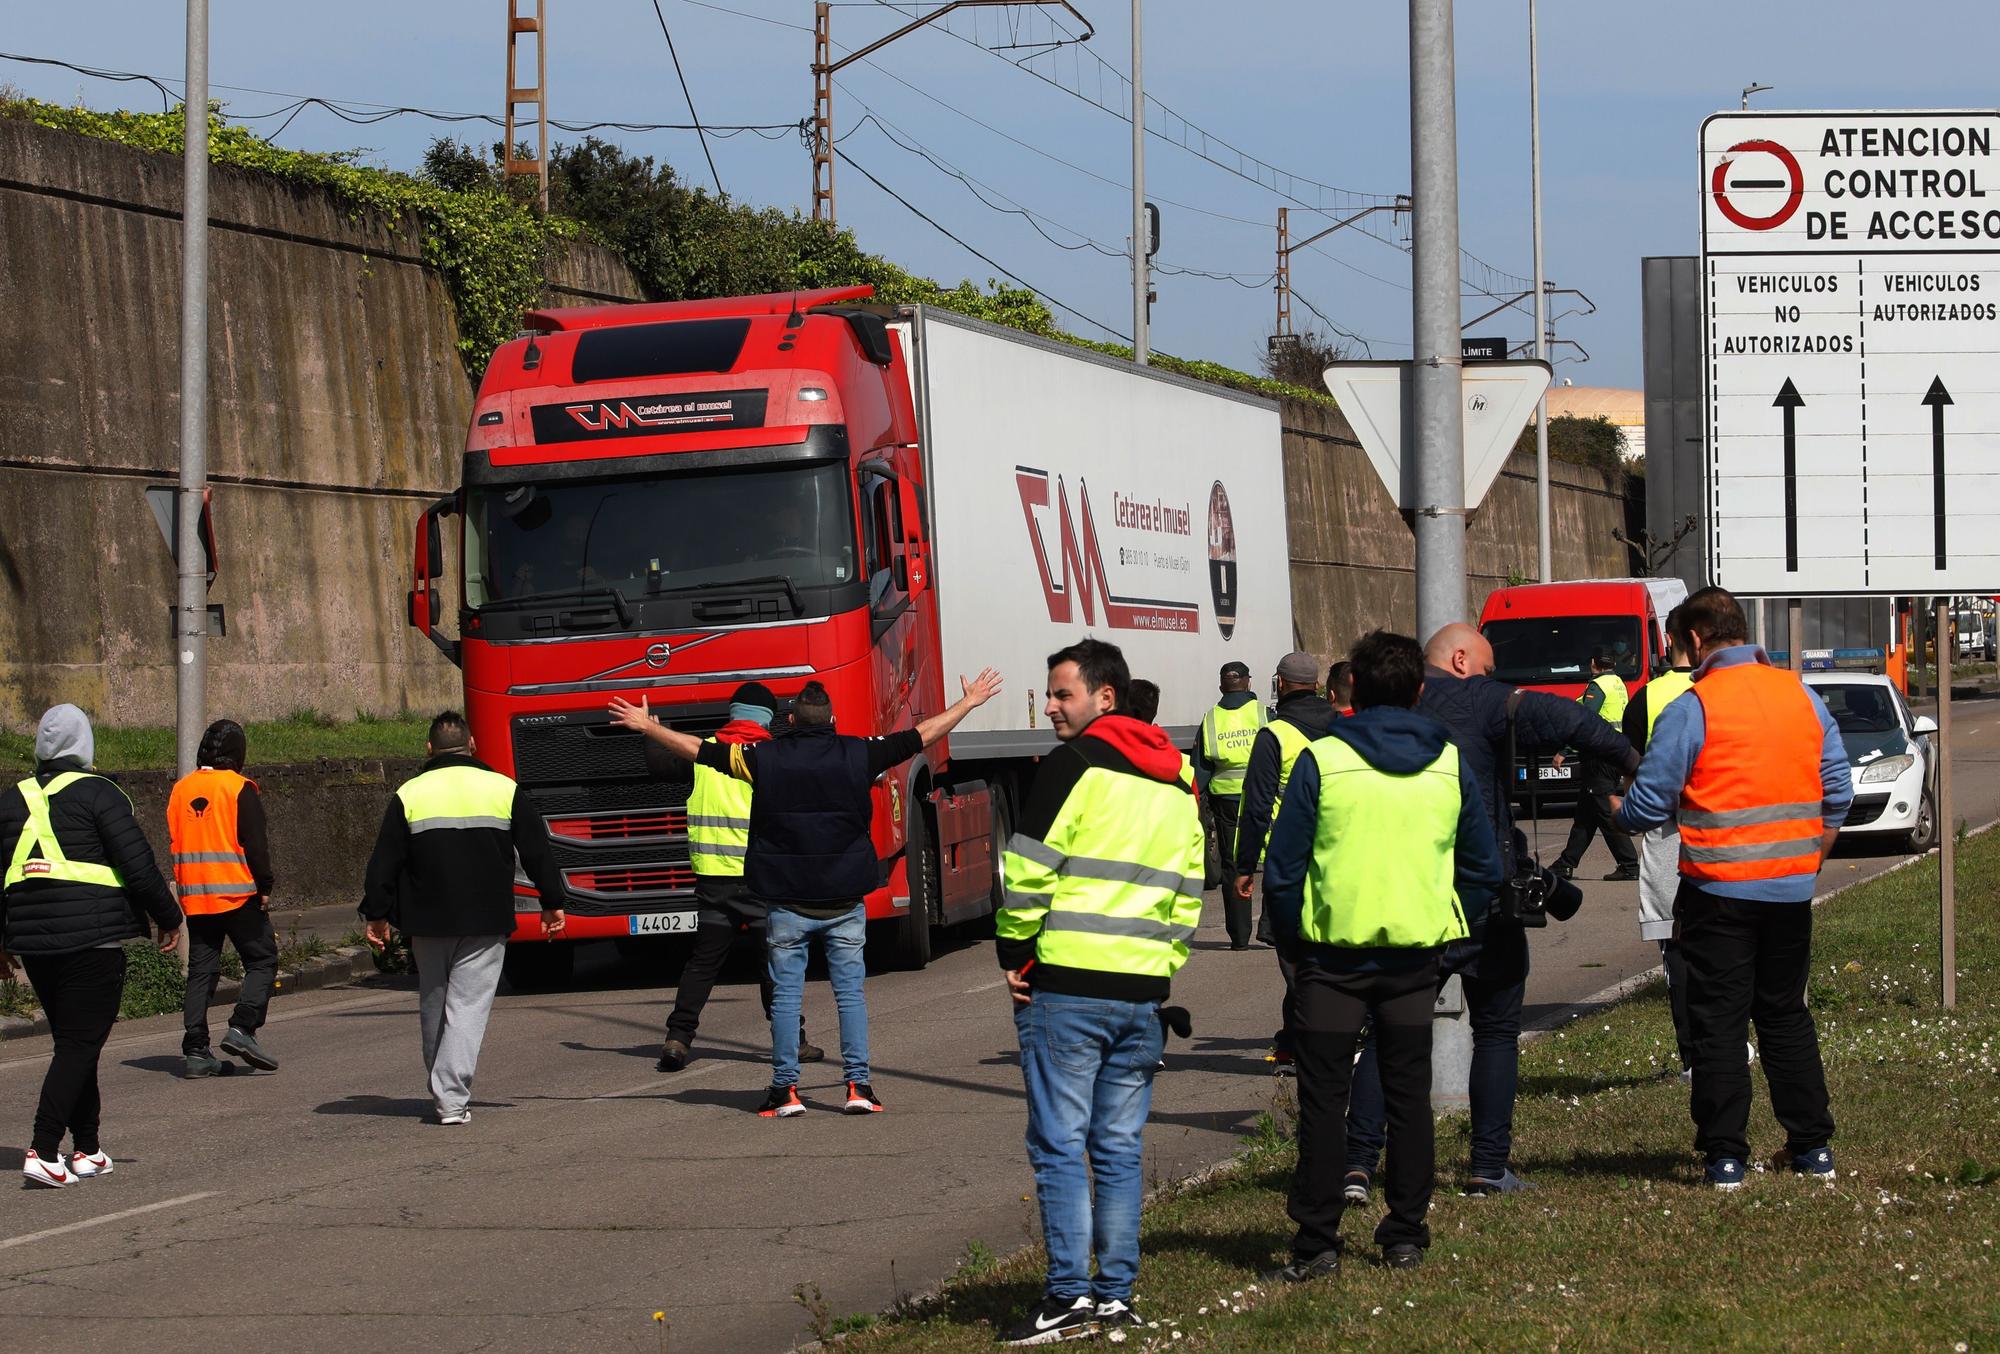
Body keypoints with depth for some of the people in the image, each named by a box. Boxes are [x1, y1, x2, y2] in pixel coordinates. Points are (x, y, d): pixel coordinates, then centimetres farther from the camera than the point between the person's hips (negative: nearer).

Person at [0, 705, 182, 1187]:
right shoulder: (97, 794, -6)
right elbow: (138, 865, -10)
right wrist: (168, 918, 2)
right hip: (93, 939, -6)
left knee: (73, 1042, 17)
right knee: (80, 1044, -5)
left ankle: (87, 1149, 19)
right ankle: (44, 1151, -16)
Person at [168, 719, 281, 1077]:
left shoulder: (180, 789, 11)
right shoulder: (239, 788, -8)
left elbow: (173, 841, 16)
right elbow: (256, 843, -11)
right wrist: (264, 887, -5)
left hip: (194, 896, 6)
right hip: (237, 893, -6)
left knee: (201, 970, 8)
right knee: (262, 960, 4)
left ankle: (196, 1050, 1)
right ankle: (242, 1028, -13)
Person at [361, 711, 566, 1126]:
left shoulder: (409, 794, 1)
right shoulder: (503, 789, 1)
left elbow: (385, 861, 2)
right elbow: (536, 850, 5)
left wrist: (377, 914, 9)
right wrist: (552, 903, 13)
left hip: (427, 921, 1)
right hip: (486, 921, -1)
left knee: (433, 1005, 16)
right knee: (469, 1005, -3)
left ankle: (445, 1089, 24)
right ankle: (452, 1098, -14)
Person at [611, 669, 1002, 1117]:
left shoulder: (765, 758, -3)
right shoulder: (858, 755, -1)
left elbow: (697, 750, 5)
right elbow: (923, 736, 7)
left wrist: (647, 726, 18)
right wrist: (969, 703, 20)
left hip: (787, 904, -1)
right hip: (845, 903, 1)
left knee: (785, 996, 5)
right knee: (850, 993, 6)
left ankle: (786, 1090, 4)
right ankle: (858, 1085, 2)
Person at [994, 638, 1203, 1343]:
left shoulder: (1071, 767, -8)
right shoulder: (1174, 780, 15)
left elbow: (1028, 874, -12)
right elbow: (1188, 890, 16)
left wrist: (1015, 955, -1)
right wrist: (1162, 964, 18)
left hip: (1067, 986, -7)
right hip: (1142, 992, 7)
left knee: (1059, 1145, -3)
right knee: (1119, 1150, 10)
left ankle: (1069, 1296, -6)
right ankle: (1116, 1296, 11)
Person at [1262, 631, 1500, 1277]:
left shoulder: (1321, 761, -8)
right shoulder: (1450, 764, 2)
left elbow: (1282, 867, -6)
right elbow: (1484, 866, 9)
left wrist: (1291, 942, 5)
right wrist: (1455, 936, 16)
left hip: (1333, 954, -3)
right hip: (1416, 956, 3)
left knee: (1323, 1097, 3)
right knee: (1409, 1095, 12)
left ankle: (1317, 1241, 2)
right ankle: (1405, 1236, 15)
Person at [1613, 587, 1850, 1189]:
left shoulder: (1691, 710, -13)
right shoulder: (1802, 697, 4)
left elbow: (1647, 807, -11)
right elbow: (1837, 794, 8)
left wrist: (1614, 809, 11)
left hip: (1718, 890, -5)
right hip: (1791, 889, 5)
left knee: (1718, 1022, 2)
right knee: (1786, 1014, 15)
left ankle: (1725, 1155, 2)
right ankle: (1813, 1146, 17)